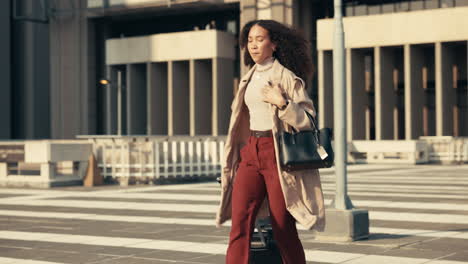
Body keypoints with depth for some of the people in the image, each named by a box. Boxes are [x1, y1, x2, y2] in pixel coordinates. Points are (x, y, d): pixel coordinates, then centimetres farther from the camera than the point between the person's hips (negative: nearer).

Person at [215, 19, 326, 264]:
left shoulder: (286, 77, -4)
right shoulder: (249, 77, 16)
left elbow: (307, 120, -7)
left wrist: (282, 103, -21)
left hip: (277, 153, -6)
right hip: (250, 152, 6)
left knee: (283, 227, 0)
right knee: (240, 222, -8)